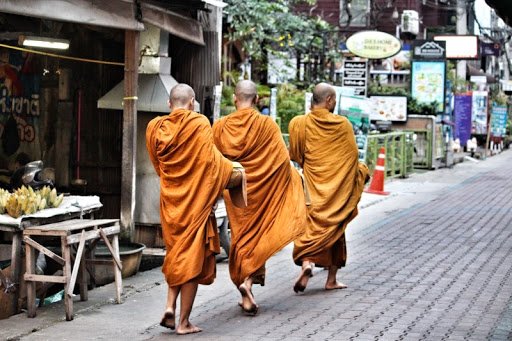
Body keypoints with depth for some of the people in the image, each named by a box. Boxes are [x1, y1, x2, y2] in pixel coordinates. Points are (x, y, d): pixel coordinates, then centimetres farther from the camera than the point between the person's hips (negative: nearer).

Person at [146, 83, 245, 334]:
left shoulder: (155, 127, 3)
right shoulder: (199, 124, -11)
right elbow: (212, 161, -11)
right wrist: (237, 174, 6)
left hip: (170, 201, 5)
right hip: (196, 201, -4)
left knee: (176, 254, 21)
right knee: (192, 258, 2)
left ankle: (170, 306, 4)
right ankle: (183, 322, 3)